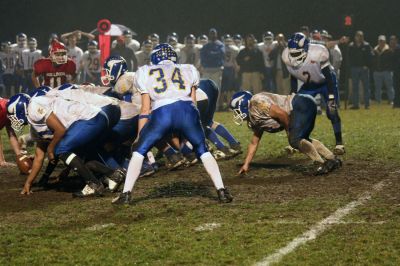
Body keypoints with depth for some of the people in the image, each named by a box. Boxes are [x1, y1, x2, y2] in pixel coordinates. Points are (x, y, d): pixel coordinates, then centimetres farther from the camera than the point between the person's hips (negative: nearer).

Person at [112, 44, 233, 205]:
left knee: (139, 151, 16)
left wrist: (140, 135, 23)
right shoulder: (188, 71, 29)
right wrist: (184, 133, 33)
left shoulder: (146, 73, 23)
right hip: (187, 111, 2)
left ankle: (126, 194, 8)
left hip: (161, 113, -1)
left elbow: (145, 109, 18)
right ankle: (222, 191, 14)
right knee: (202, 151, 21)